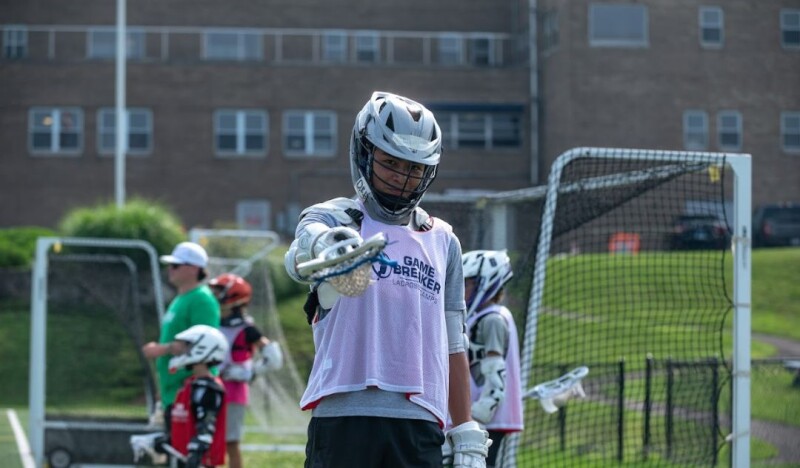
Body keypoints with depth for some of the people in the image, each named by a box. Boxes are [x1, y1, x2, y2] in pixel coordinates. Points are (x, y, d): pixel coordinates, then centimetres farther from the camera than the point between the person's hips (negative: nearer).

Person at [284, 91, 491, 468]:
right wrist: (325, 246, -48)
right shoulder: (333, 219, 4)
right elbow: (302, 253, -22)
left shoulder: (442, 241, 18)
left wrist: (467, 436, 13)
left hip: (420, 423, 4)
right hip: (343, 417, -4)